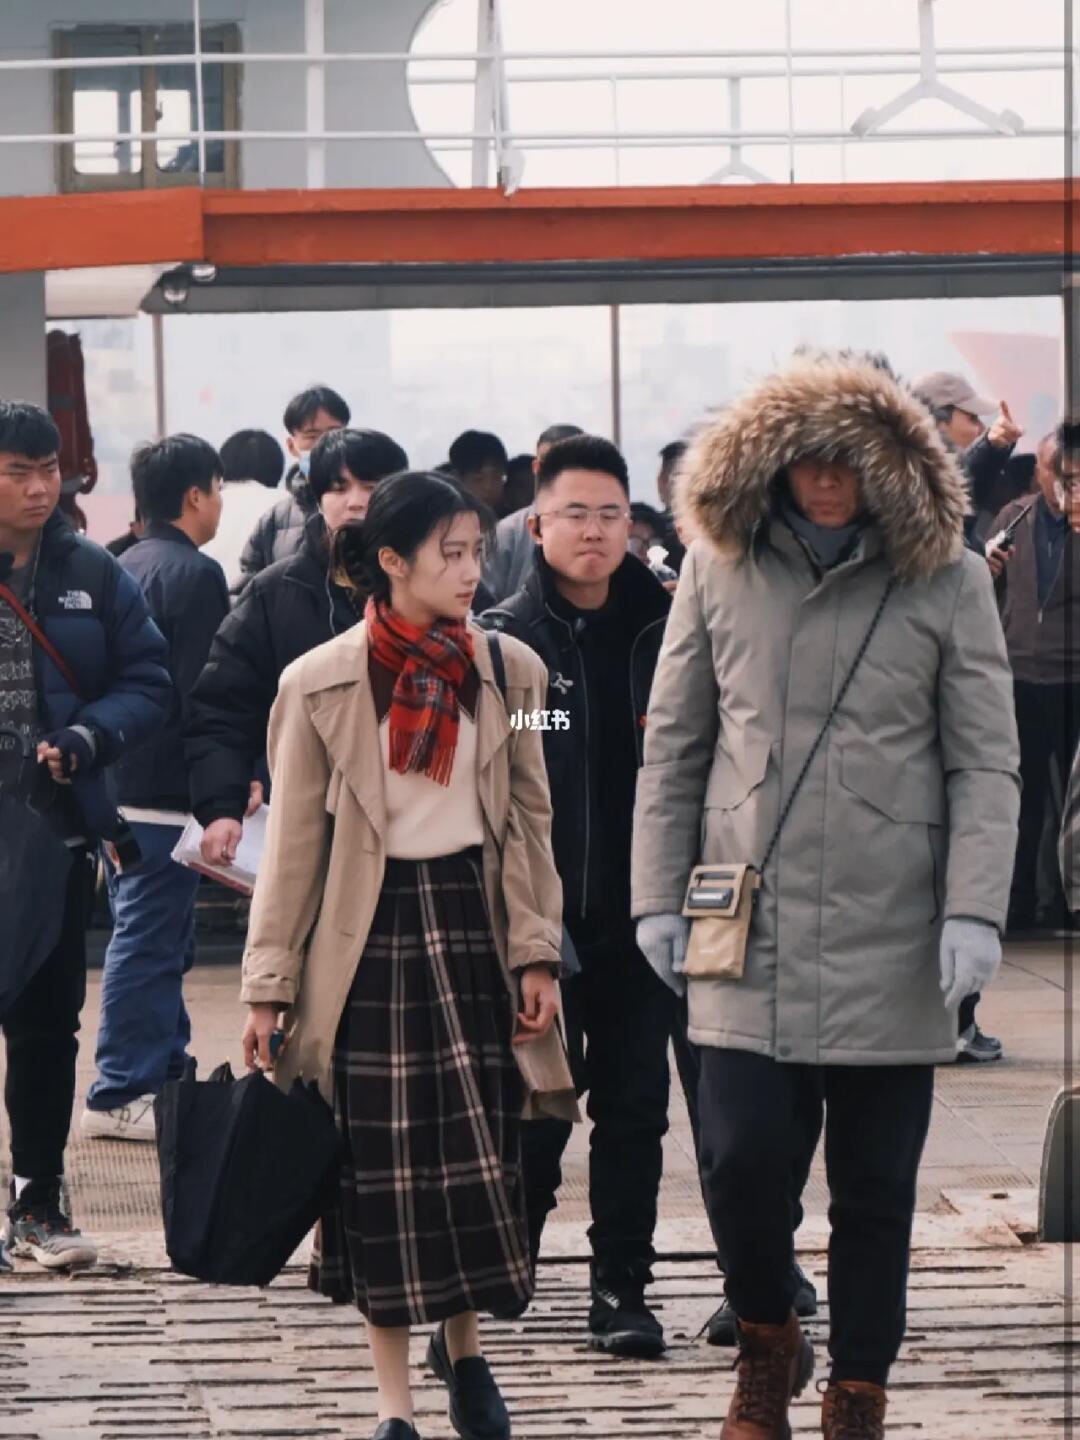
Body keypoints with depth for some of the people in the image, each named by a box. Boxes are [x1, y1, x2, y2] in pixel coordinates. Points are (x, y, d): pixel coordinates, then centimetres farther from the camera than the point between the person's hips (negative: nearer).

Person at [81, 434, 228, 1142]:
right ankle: (123, 1094, -4)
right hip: (166, 792, -9)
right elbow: (203, 695, -19)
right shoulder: (196, 575, -14)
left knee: (159, 942, 17)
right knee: (150, 944, -5)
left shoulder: (126, 569, 13)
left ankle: (168, 1073, 24)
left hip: (117, 785, 9)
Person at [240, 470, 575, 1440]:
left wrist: (537, 954, 1)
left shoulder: (509, 671, 5)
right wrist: (270, 982, -2)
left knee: (481, 1154, 2)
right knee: (383, 1166, 0)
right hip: (371, 934, -2)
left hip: (474, 922, 2)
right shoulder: (322, 685, -2)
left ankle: (463, 1343, 26)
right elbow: (293, 843, 0)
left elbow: (531, 822, 8)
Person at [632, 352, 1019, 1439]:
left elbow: (985, 762, 0)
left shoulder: (947, 580, 0)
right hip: (748, 931, 1)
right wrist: (659, 894, 6)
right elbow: (673, 745, 10)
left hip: (888, 941, -1)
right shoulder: (720, 567, 4)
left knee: (874, 1187, 5)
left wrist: (973, 911, -9)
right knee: (741, 1159, -6)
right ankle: (766, 1344, 21)